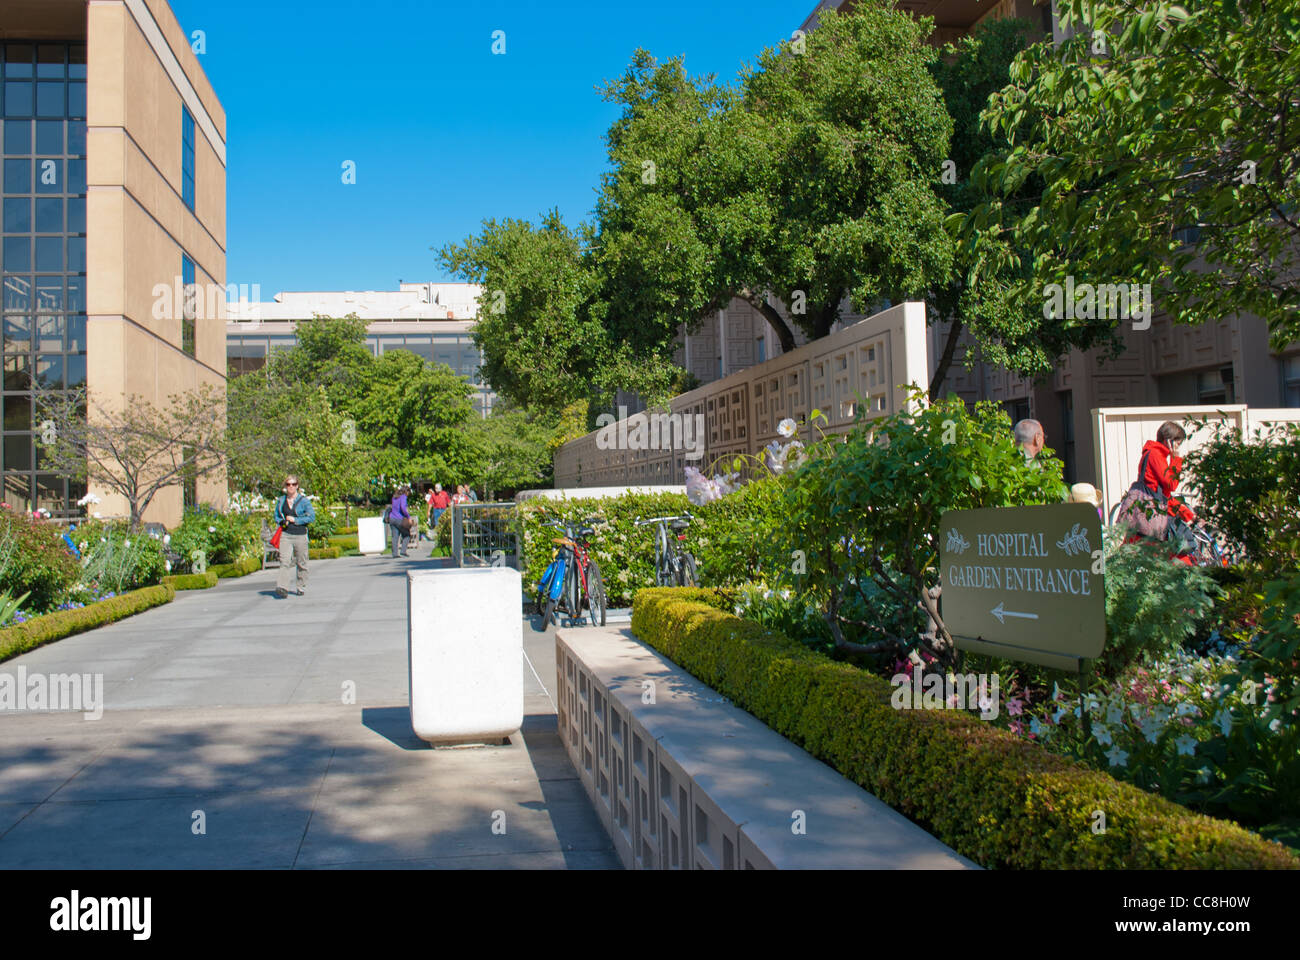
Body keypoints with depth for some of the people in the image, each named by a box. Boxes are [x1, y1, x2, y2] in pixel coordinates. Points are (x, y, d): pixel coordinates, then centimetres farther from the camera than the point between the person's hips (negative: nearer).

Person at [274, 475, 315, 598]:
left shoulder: (304, 501, 0)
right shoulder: (281, 501, 11)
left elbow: (311, 517, -6)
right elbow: (276, 516, 22)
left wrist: (295, 520, -11)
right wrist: (281, 522, -1)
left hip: (300, 535, -1)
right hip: (285, 535, 1)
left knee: (301, 563, 7)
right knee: (285, 561, -13)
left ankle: (301, 588, 21)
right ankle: (282, 588, -21)